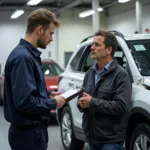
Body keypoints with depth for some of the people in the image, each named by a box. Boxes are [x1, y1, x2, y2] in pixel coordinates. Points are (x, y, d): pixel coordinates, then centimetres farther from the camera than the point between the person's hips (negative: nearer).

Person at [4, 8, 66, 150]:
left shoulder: (30, 54, 10)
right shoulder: (23, 57, -22)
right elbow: (24, 101, -28)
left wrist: (48, 94, 9)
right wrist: (53, 103, -15)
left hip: (33, 130, 10)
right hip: (28, 133, -10)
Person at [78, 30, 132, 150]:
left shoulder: (121, 75, -11)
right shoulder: (90, 72, 12)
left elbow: (121, 106, -21)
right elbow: (82, 97, 17)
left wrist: (92, 102, -20)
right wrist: (81, 103, -7)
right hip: (92, 136, 7)